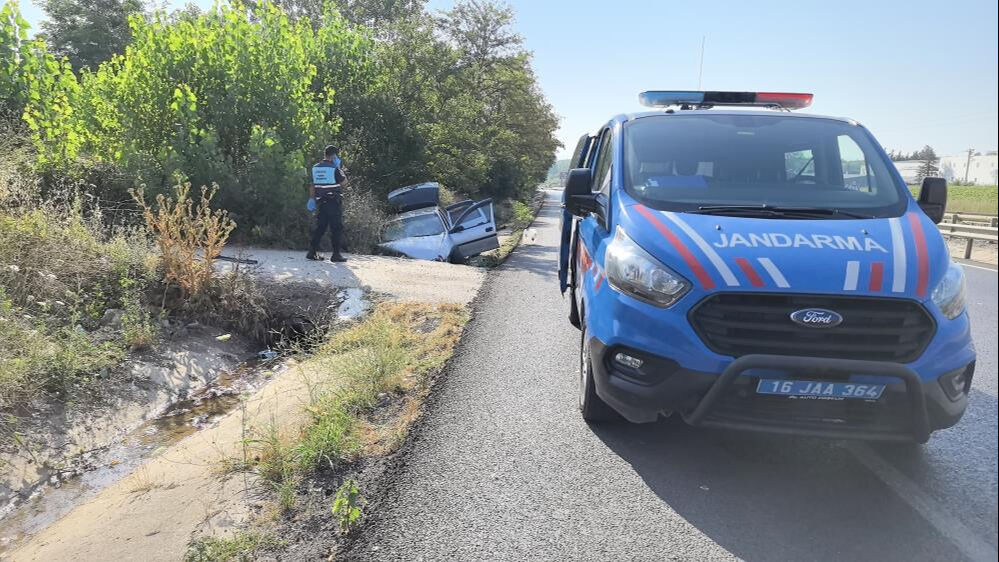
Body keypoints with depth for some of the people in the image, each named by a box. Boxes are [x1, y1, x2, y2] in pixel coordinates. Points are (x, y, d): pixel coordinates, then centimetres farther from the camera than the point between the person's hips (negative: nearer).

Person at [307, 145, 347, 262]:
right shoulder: (334, 169, -13)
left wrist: (312, 198, 20)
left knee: (320, 227, 13)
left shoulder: (315, 168, 8)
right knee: (337, 228, 0)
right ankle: (336, 254, 0)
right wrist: (339, 168, 3)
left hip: (320, 202, 7)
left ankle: (312, 252, 11)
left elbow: (312, 185, 13)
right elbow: (344, 180, -1)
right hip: (334, 203, -6)